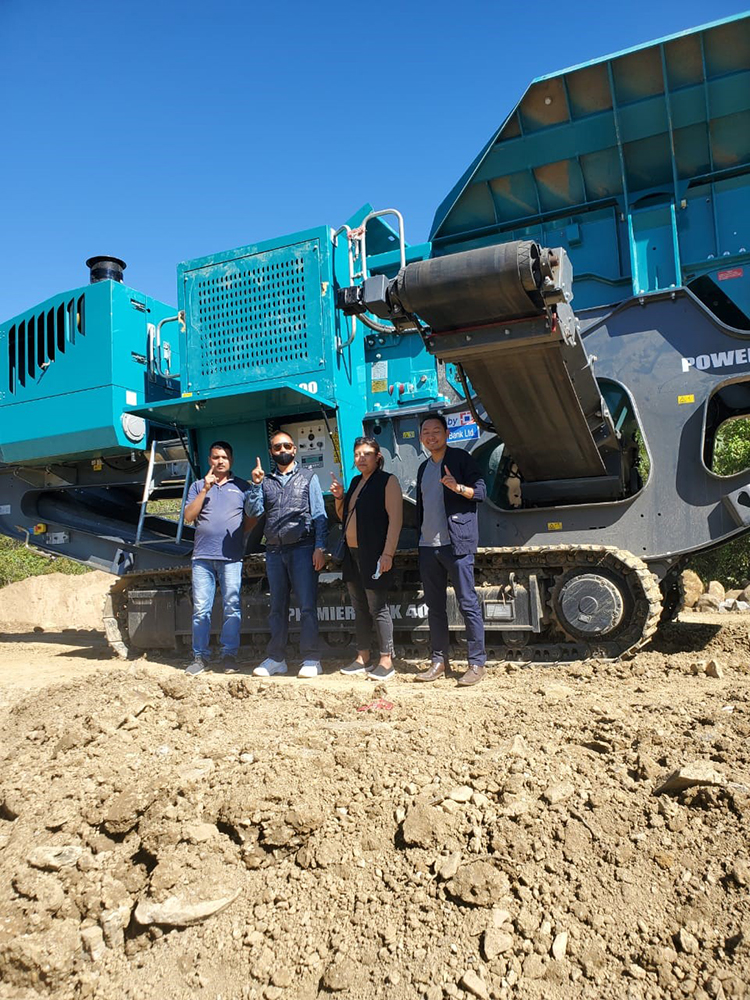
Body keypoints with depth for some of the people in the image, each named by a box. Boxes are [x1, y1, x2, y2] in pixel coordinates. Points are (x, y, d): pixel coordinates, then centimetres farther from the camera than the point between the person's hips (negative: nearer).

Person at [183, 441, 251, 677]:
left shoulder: (241, 486, 12)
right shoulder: (198, 486, 16)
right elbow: (189, 516, 4)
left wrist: (239, 534, -3)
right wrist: (205, 489, -3)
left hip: (231, 557, -1)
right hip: (202, 556, 1)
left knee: (232, 606, -2)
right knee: (201, 609, 1)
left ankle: (229, 654, 7)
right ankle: (200, 656, 8)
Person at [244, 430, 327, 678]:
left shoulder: (308, 477, 7)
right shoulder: (265, 481, 15)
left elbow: (319, 515, 1)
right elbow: (253, 512, 5)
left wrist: (320, 547, -8)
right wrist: (256, 484, -5)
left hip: (302, 548, -3)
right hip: (274, 550, 4)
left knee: (307, 606, -5)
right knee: (277, 607, 9)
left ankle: (311, 659, 0)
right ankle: (276, 658, 17)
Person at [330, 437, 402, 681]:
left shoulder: (387, 481, -7)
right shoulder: (355, 481, 17)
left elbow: (395, 518, -15)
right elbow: (344, 517, 26)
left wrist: (388, 553, -21)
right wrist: (339, 497, 7)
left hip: (373, 555, -8)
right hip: (352, 553, 8)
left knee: (378, 607, -5)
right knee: (360, 608, 12)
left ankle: (386, 661, 3)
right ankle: (362, 658, 21)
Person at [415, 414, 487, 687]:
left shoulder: (461, 459, 0)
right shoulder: (424, 468, 20)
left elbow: (481, 492, -8)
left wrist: (458, 487, -26)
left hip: (456, 542, -7)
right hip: (428, 545, 7)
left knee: (468, 603, -6)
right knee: (434, 606, 9)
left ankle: (477, 663, 0)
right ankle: (439, 660, 18)